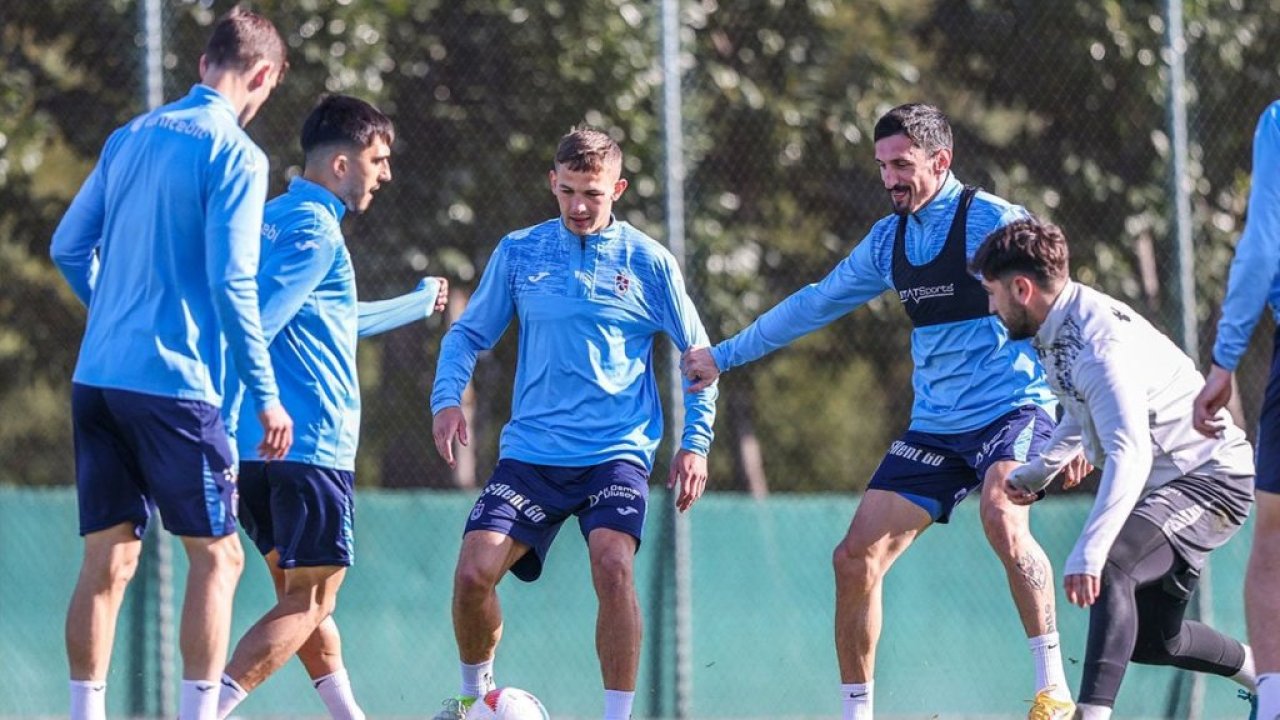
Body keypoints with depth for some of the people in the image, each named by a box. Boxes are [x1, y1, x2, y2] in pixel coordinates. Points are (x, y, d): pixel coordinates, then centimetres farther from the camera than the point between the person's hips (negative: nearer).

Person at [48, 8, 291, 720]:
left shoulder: (129, 138, 13)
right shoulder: (234, 154, -8)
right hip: (174, 382, -6)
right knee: (217, 555, 2)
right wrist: (266, 395, -10)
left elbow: (69, 248, 16)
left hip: (98, 375, 7)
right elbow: (232, 283, -14)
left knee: (109, 557, 7)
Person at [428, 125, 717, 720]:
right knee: (474, 572, -12)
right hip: (531, 452, 2)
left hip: (616, 452, -2)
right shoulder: (518, 253, 6)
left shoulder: (647, 261, 1)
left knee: (612, 563, -27)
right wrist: (447, 399, -5)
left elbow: (698, 353, 9)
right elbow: (467, 334, 13)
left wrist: (695, 441, 1)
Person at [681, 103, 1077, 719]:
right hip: (934, 426, 7)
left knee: (1002, 517, -34)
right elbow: (816, 303, 26)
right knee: (856, 559, -2)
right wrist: (722, 356, 33)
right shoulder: (889, 239, 13)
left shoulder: (992, 220, -9)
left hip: (1011, 409, -7)